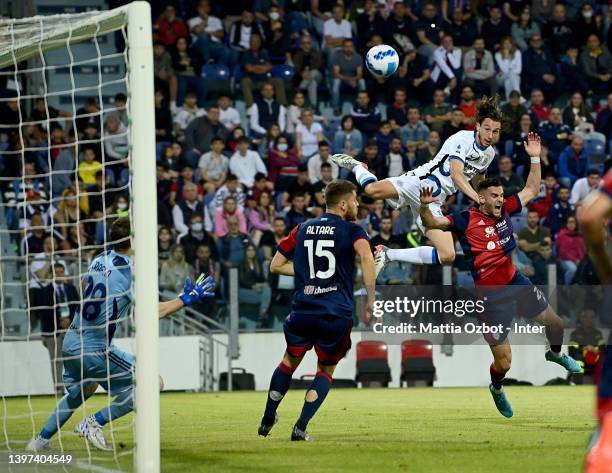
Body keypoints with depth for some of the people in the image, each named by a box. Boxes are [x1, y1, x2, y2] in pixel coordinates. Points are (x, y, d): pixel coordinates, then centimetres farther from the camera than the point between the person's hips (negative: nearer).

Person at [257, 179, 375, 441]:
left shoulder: (303, 229, 12)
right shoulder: (351, 230, -1)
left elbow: (276, 265, 15)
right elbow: (366, 257, -22)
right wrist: (371, 300, -17)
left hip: (302, 311, 3)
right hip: (337, 316, -3)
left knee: (290, 361, 25)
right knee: (326, 371, 15)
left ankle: (267, 420, 32)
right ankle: (300, 427, 2)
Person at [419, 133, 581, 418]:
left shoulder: (504, 211, 2)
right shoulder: (466, 220, -14)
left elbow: (531, 190, 13)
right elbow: (432, 223, -21)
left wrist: (535, 158, 5)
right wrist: (424, 207, -41)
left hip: (517, 284, 6)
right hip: (491, 295, -6)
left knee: (555, 323, 18)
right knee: (503, 362, -4)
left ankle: (556, 354, 53)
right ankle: (497, 389, 31)